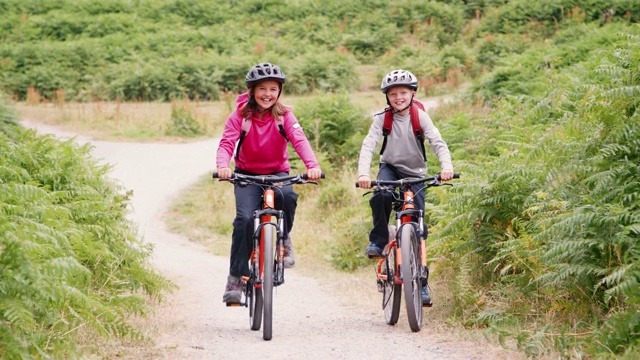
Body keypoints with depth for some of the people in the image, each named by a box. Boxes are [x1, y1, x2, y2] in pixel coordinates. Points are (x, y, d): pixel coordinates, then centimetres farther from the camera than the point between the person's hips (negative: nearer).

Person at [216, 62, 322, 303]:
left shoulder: (284, 116, -6)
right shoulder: (240, 116, -8)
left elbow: (299, 140, -21)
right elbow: (227, 143, -20)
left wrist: (312, 165, -41)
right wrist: (222, 166, -43)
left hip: (277, 172, 0)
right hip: (247, 174, 0)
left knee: (287, 196, -34)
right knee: (245, 218, -22)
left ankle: (283, 239, -5)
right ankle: (235, 278, -12)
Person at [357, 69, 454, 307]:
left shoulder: (420, 117, -12)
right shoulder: (382, 118, -12)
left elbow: (437, 142, -22)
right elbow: (368, 145, -22)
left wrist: (446, 166, -42)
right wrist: (363, 173, -39)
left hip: (415, 174, 0)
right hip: (390, 167, 0)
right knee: (380, 195, -35)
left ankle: (421, 284, 2)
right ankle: (378, 241, -14)